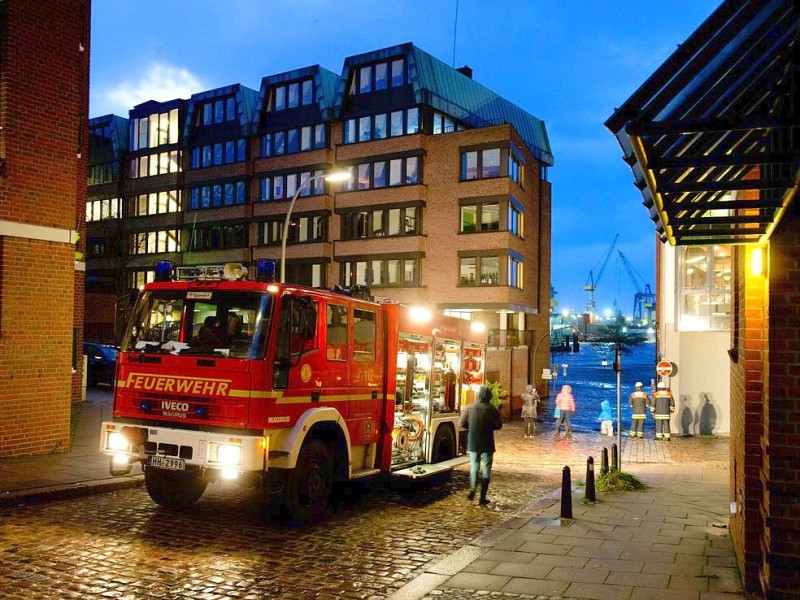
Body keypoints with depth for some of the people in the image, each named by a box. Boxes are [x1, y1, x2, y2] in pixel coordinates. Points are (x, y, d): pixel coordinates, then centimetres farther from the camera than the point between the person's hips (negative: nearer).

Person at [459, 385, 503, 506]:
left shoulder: (470, 407, -4)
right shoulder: (491, 409, -10)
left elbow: (461, 423, -2)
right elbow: (498, 425, -5)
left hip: (473, 443, 2)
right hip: (487, 444, -2)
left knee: (474, 467, 19)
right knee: (486, 470, 8)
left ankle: (472, 490, 0)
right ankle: (482, 498, 8)